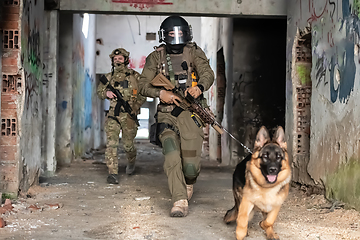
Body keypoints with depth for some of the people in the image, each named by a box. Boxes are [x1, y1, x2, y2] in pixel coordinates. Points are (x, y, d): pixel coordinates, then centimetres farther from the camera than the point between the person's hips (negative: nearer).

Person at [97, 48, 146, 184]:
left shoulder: (135, 76, 3)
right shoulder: (109, 77, 11)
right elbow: (99, 92, 15)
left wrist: (135, 106, -11)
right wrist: (106, 93, -8)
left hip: (129, 115, -1)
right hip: (113, 114, 2)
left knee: (128, 144, 8)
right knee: (111, 143, -11)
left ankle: (131, 162, 41)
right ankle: (112, 173, -10)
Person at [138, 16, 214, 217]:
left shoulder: (194, 53, 8)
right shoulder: (156, 57, 10)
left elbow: (208, 73, -8)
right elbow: (143, 85, 5)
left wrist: (199, 87, -31)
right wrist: (160, 93, -15)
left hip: (191, 113, -1)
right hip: (167, 115, 1)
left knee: (191, 164, -5)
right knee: (172, 159, -14)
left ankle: (189, 185, 29)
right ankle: (180, 201, -8)